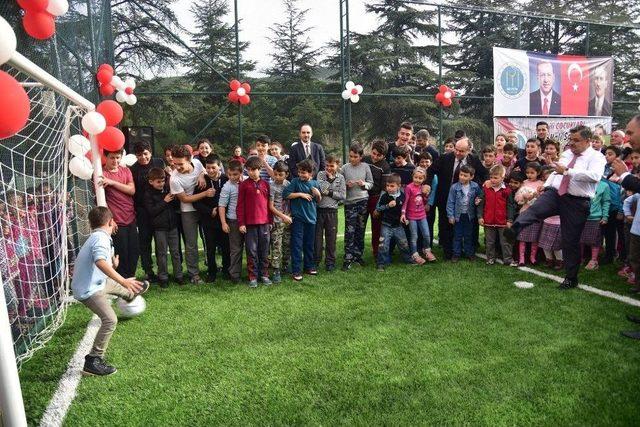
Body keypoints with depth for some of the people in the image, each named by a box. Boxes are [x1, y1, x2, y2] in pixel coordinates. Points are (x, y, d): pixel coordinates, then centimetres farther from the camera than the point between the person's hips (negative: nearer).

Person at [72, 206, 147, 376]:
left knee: (116, 285, 35)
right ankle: (93, 361, -17)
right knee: (110, 319, -22)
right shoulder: (101, 237, -21)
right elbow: (100, 262, -39)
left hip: (97, 282, 11)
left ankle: (131, 294, 69)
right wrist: (123, 281, -43)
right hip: (89, 290, -11)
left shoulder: (96, 236, 11)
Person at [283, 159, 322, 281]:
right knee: (297, 244, -3)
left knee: (309, 244, 13)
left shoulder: (315, 183, 7)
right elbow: (285, 194, -12)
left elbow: (318, 201, 16)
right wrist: (300, 194, -14)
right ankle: (296, 270, 2)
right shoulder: (295, 181, -3)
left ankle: (309, 266, 27)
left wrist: (318, 194, -5)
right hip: (298, 217, -3)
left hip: (311, 217, 4)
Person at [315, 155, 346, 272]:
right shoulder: (321, 174, 2)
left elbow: (343, 196, -1)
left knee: (331, 237, 6)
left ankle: (330, 261, 17)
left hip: (332, 211, 1)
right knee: (317, 235, 5)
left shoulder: (340, 178, 5)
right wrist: (330, 178, -9)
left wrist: (330, 193, -9)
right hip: (319, 209, 0)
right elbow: (320, 189, -13)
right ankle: (316, 260, 17)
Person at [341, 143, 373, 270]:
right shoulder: (345, 168, 1)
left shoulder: (365, 167, 3)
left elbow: (371, 183, 7)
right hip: (349, 202, -1)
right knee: (349, 231, -6)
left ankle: (358, 255, 24)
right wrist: (346, 185, -14)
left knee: (361, 229, 10)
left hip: (363, 201, 2)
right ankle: (348, 259, 0)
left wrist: (364, 184, -13)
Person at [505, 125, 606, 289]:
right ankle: (514, 230, -53)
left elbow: (594, 176, -24)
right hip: (554, 193, 5)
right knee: (534, 209, -29)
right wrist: (547, 186, 12)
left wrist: (567, 171, -24)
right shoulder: (566, 153, 15)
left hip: (576, 202, -4)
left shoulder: (596, 157, -4)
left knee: (571, 241, 3)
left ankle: (571, 278, 18)